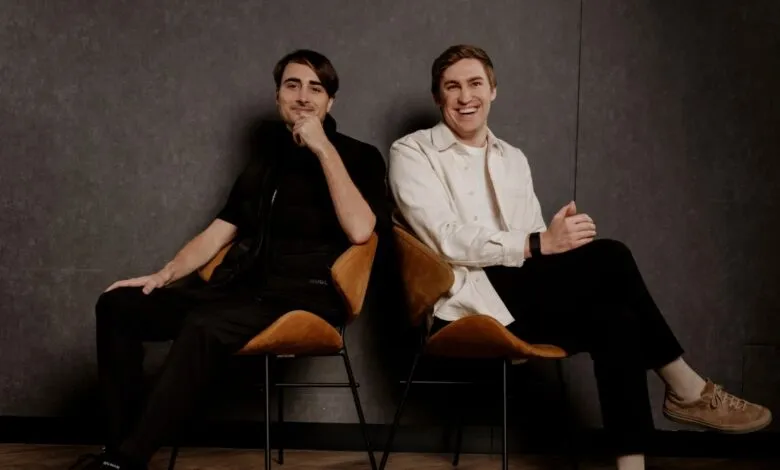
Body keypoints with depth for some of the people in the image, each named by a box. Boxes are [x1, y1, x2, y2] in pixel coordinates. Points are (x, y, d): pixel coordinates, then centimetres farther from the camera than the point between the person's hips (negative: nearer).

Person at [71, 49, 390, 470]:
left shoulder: (358, 157, 4)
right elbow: (219, 231, 21)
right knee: (117, 305, -9)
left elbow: (359, 230, -16)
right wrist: (165, 275, 6)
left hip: (306, 297, -6)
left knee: (204, 325, -35)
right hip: (242, 287, 7)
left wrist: (324, 150, -13)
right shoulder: (267, 158, 23)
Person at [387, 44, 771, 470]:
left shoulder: (513, 159, 22)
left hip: (519, 300, 6)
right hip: (467, 305, -6)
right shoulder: (412, 153, 3)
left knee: (615, 320, -25)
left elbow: (536, 248, 13)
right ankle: (686, 390, -9)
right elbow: (447, 240, -13)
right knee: (610, 257, -22)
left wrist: (560, 234, -12)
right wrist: (539, 243, -20)